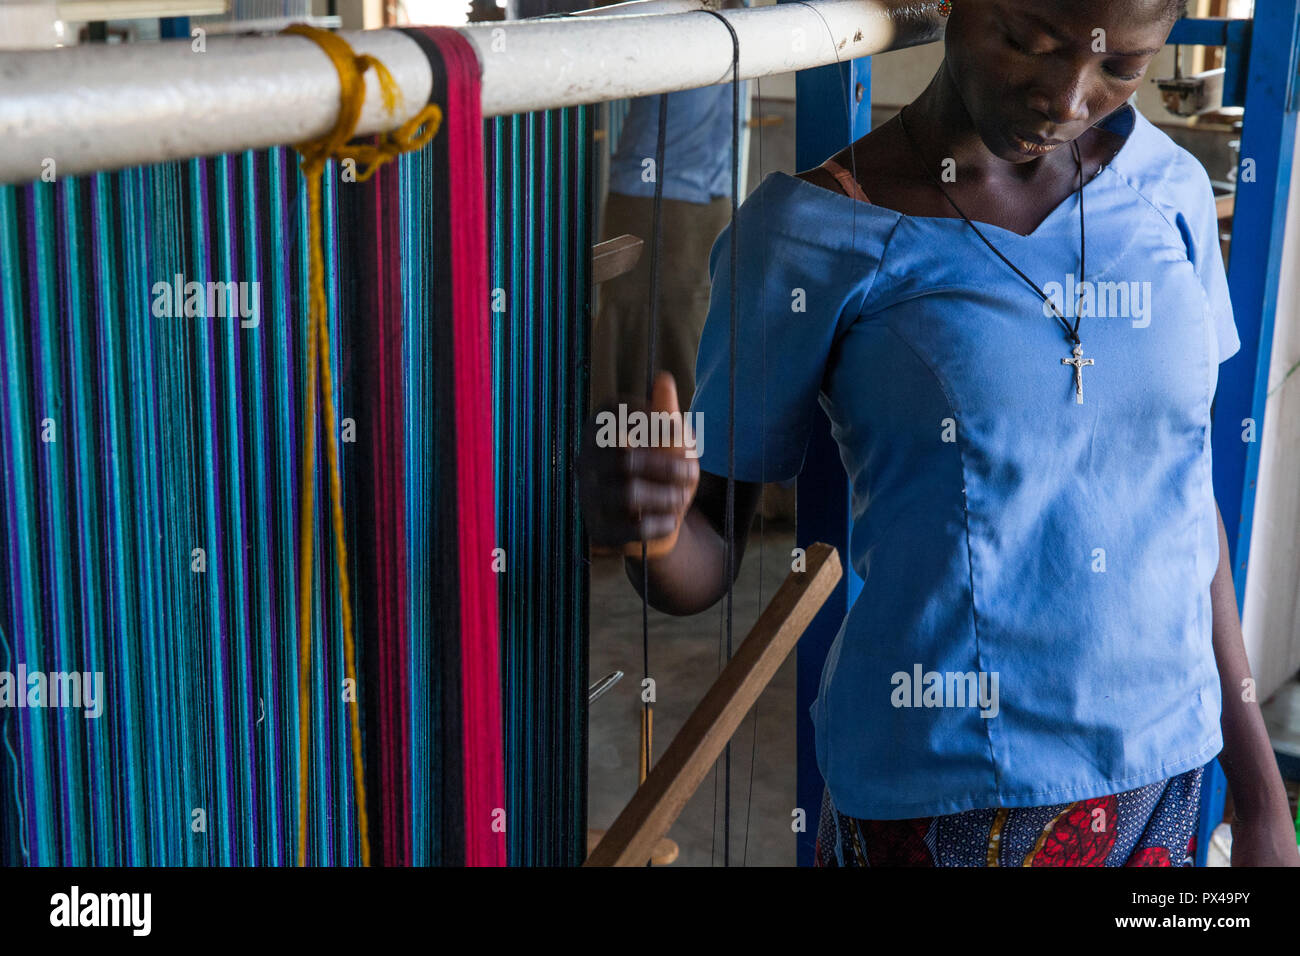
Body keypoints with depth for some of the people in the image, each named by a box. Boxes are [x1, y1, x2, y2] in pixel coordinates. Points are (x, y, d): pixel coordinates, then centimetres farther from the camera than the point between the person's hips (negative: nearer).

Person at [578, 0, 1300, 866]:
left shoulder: (1170, 187, 1)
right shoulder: (815, 233, -11)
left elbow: (1185, 496, 9)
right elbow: (710, 562, -6)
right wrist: (647, 523, -31)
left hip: (1162, 777, 4)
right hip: (941, 800, -4)